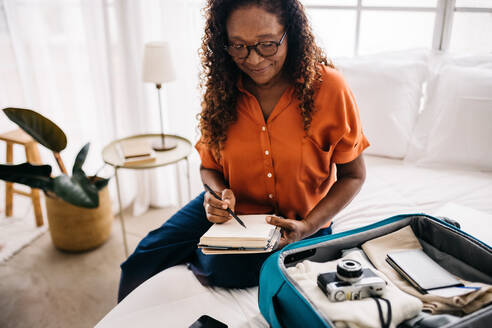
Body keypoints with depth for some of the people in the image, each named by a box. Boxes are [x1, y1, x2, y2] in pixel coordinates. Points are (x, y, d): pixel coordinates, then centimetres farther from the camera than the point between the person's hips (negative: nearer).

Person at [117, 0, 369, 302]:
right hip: (234, 208, 4)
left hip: (300, 218, -3)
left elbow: (353, 175, -10)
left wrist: (307, 227, -24)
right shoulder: (222, 88, -8)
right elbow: (209, 165, 3)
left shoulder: (328, 87, -20)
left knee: (228, 268, -31)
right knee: (144, 259, -4)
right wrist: (220, 194, -21)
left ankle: (194, 256, 6)